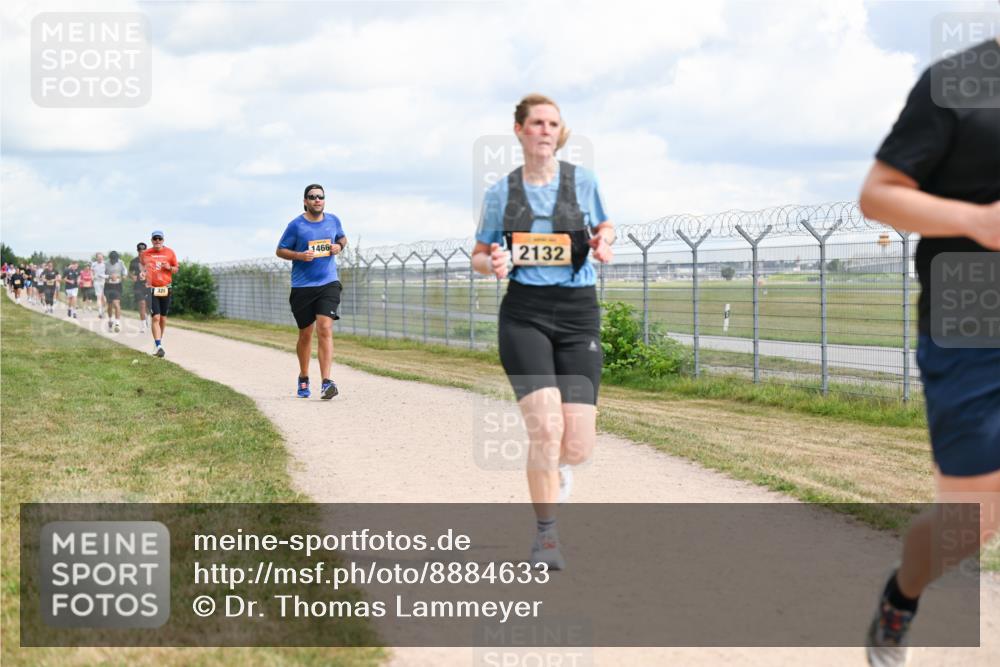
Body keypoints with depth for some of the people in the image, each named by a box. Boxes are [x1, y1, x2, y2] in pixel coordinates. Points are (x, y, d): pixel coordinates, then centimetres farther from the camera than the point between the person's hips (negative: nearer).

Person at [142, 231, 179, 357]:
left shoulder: (169, 253, 3)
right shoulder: (146, 254, 4)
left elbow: (176, 269, 10)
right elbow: (142, 266, 19)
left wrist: (169, 268, -12)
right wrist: (144, 277, 1)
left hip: (166, 288, 2)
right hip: (152, 288, -2)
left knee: (163, 317, 11)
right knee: (155, 317, -12)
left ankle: (159, 341, 29)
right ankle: (158, 346, -17)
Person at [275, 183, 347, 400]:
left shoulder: (333, 220, 6)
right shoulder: (296, 225, -3)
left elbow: (342, 238, 24)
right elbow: (280, 251, 3)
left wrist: (339, 246, 1)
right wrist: (300, 255, -15)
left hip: (328, 284, 1)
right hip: (302, 287, -1)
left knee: (325, 329, -15)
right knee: (305, 334, 9)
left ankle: (326, 383, -20)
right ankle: (303, 379, 32)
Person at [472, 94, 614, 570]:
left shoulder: (583, 181, 4)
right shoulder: (500, 194, 4)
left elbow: (604, 227, 20)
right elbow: (478, 255, 15)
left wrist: (603, 242, -4)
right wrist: (492, 263, -9)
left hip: (578, 315, 1)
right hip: (525, 314, -1)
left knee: (579, 445, -6)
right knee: (545, 427, -19)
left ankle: (555, 466, 34)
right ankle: (546, 535, 1)